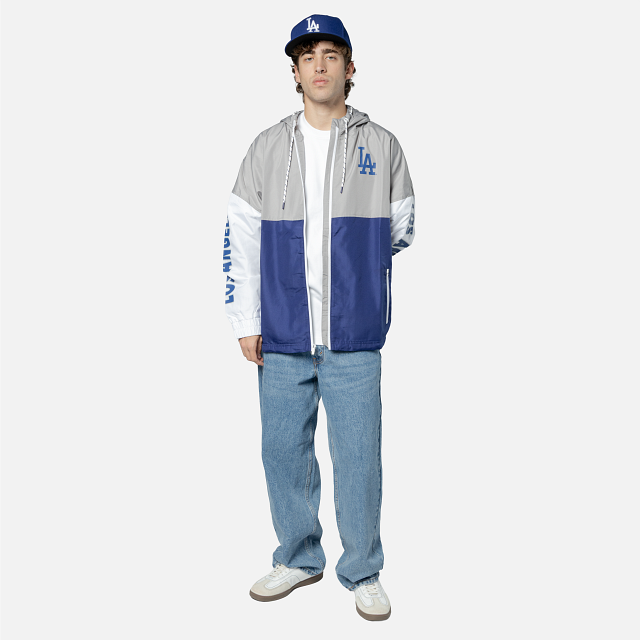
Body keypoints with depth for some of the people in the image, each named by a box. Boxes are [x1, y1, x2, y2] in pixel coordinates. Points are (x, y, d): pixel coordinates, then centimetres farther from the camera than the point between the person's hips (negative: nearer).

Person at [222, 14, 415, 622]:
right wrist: (245, 319, 2)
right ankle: (299, 558, 31)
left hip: (354, 336, -1)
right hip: (282, 335, 2)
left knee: (358, 456, 2)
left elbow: (400, 229, 15)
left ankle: (363, 572, 22)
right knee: (284, 450, 10)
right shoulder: (267, 148, 7)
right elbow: (240, 236, 6)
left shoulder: (381, 146, 4)